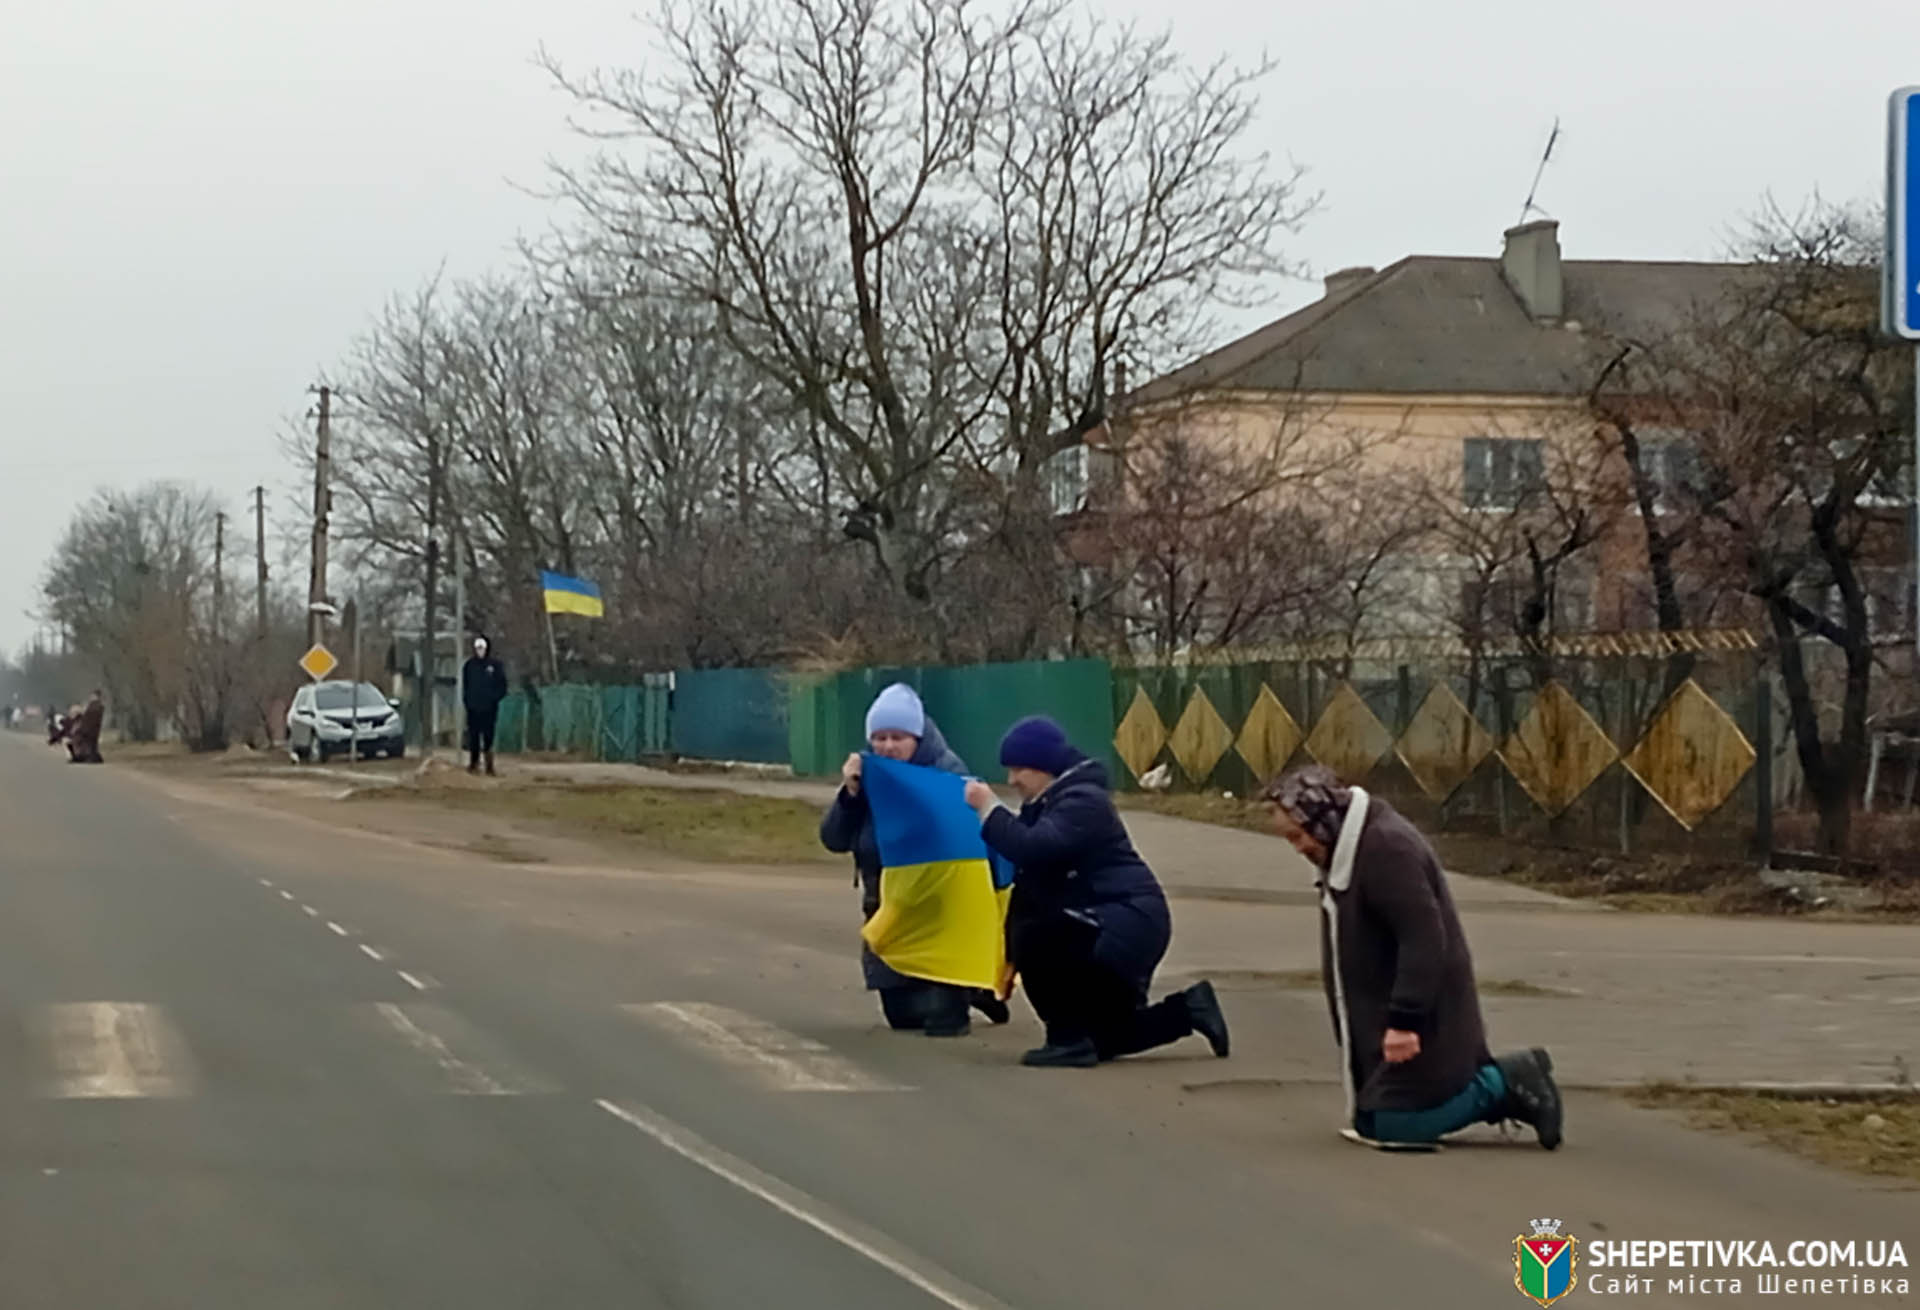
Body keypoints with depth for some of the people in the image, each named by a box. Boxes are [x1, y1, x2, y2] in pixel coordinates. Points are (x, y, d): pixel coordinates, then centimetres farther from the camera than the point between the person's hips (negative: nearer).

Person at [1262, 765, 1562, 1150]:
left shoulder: (1386, 847, -22)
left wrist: (1405, 1021, -30)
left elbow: (1424, 938, -28)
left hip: (1422, 1020, -11)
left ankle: (1506, 1083, -2)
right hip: (1379, 1018, 11)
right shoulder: (1346, 850, 12)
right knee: (1369, 1122, 11)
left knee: (1395, 1125, -14)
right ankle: (1501, 1082, 15)